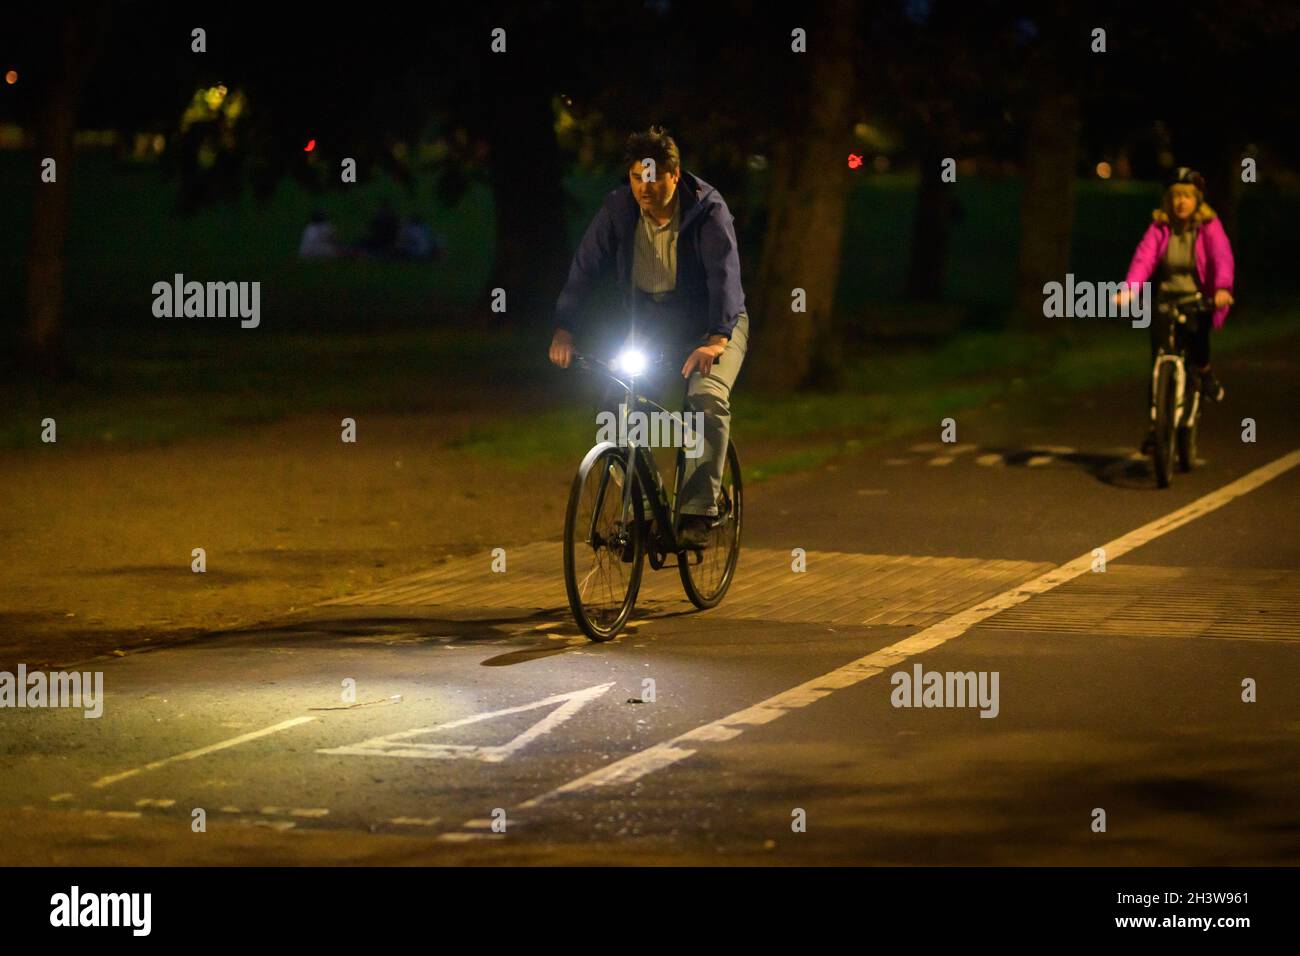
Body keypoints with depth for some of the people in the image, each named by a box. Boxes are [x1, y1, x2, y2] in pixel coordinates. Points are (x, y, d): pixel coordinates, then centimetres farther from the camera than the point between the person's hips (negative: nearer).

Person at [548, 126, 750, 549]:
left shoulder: (707, 210, -21)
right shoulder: (617, 210, -11)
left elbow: (725, 272, -32)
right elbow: (585, 266, -15)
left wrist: (718, 338, -47)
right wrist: (563, 328, -28)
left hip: (713, 325, -4)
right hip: (651, 326, 4)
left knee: (707, 398, -29)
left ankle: (697, 512, -26)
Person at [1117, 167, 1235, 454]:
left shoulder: (1210, 226, -5)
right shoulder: (1159, 226, -2)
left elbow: (1222, 258, -19)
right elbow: (1144, 257, -15)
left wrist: (1222, 288, -39)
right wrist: (1129, 288, -33)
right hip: (1165, 298, 2)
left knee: (1196, 333, -34)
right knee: (1158, 363, -5)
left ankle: (1204, 371, -1)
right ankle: (1155, 425, 5)